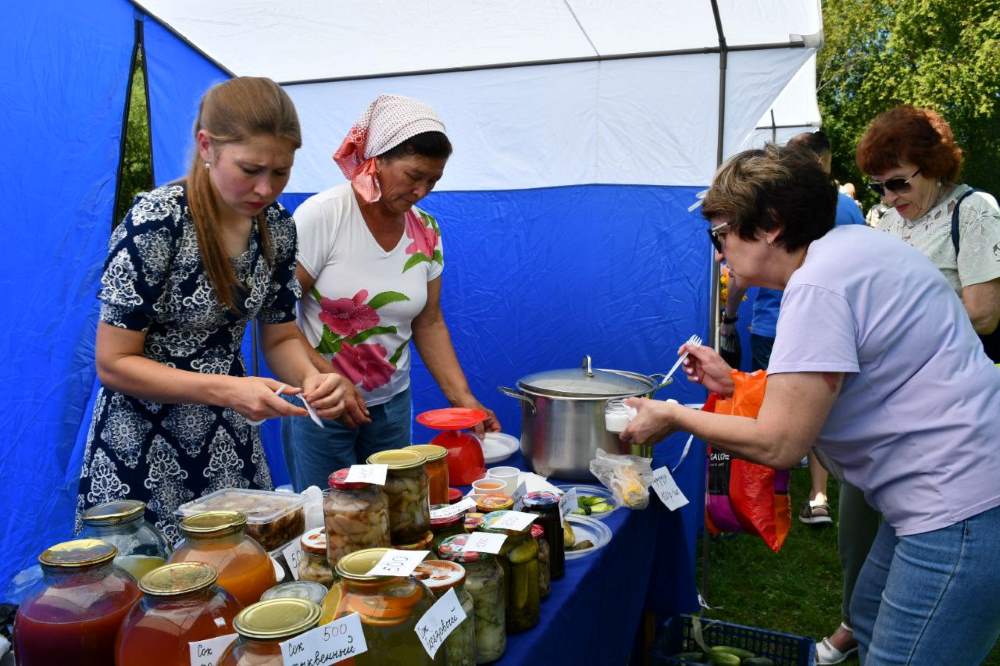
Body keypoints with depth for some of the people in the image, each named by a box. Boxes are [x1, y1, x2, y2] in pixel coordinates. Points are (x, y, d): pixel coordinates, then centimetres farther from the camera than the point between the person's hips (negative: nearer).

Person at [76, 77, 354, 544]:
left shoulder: (277, 226, -5)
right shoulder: (154, 224, -21)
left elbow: (280, 338, 4)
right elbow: (113, 363, -17)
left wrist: (311, 377, -18)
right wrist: (229, 390, -28)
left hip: (231, 445, 5)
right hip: (142, 451, -5)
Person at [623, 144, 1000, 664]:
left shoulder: (816, 284, -22)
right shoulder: (847, 246, 8)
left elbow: (778, 444, -20)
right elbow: (822, 383, 15)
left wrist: (673, 416, -8)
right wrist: (734, 382, 13)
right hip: (948, 490, 11)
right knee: (870, 618, 24)